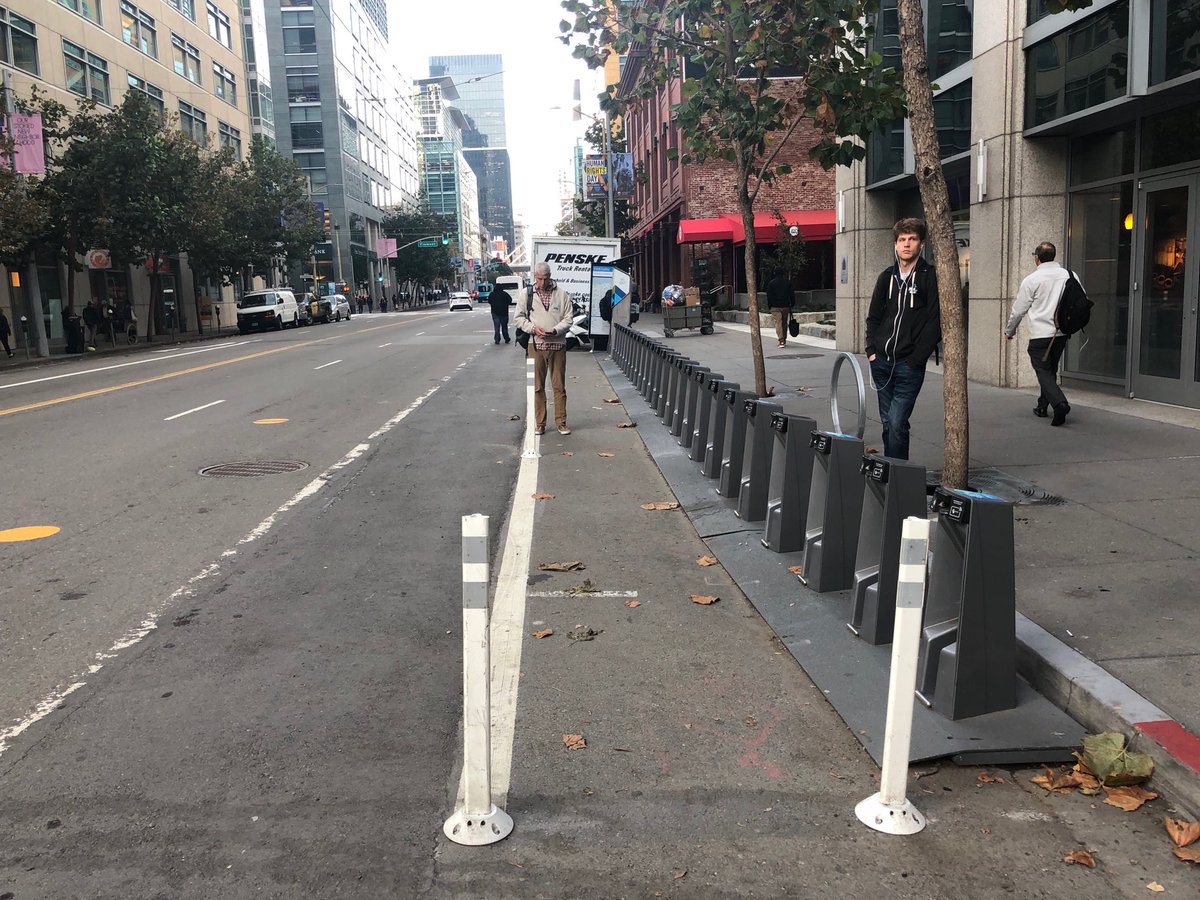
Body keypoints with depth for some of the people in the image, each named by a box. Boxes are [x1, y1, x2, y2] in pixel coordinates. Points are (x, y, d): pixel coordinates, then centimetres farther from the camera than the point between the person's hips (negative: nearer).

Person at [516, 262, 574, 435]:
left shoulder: (561, 294, 5)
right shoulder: (527, 294, 7)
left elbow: (568, 319, 3)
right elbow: (519, 318, 9)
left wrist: (556, 330, -15)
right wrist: (533, 327, -9)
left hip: (557, 345, 0)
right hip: (536, 345, 0)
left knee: (559, 385, 3)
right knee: (537, 386, 4)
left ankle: (561, 422, 11)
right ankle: (539, 423, 12)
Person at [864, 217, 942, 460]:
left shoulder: (930, 277, -4)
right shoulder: (886, 276, 12)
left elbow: (934, 322, -9)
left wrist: (915, 359, -13)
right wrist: (871, 350, 5)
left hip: (909, 365, -5)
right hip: (882, 362, 5)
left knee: (897, 423, -11)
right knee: (887, 423, 11)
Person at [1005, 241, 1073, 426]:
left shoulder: (1032, 279, -7)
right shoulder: (1068, 275, 5)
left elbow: (1019, 309, -1)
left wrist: (1009, 330, 13)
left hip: (1040, 334, -5)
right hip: (1062, 332, 5)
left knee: (1044, 372, -5)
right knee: (1051, 370, 19)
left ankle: (1060, 403, -24)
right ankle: (1043, 406, 27)